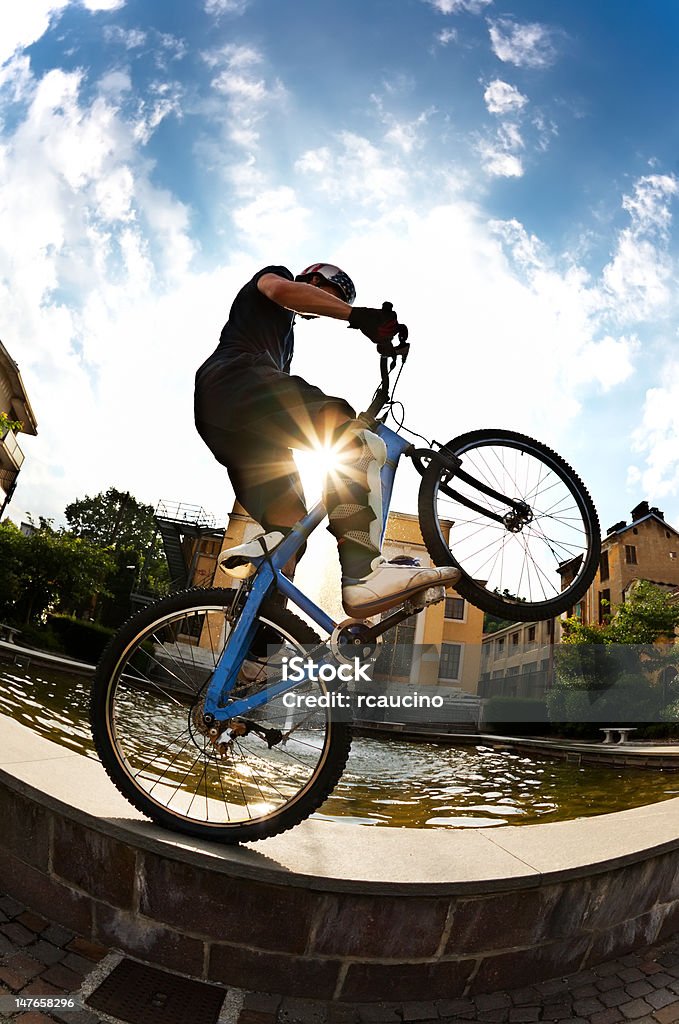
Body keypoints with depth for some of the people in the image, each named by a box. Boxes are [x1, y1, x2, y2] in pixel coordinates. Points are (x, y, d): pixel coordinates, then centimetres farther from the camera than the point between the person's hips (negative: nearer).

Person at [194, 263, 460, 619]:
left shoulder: (284, 333, 41)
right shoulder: (272, 274, 20)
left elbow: (289, 410, 32)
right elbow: (281, 288, -9)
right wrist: (358, 315, -19)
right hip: (238, 379, -9)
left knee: (287, 531, 1)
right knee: (356, 443, -25)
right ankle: (364, 573, -41)